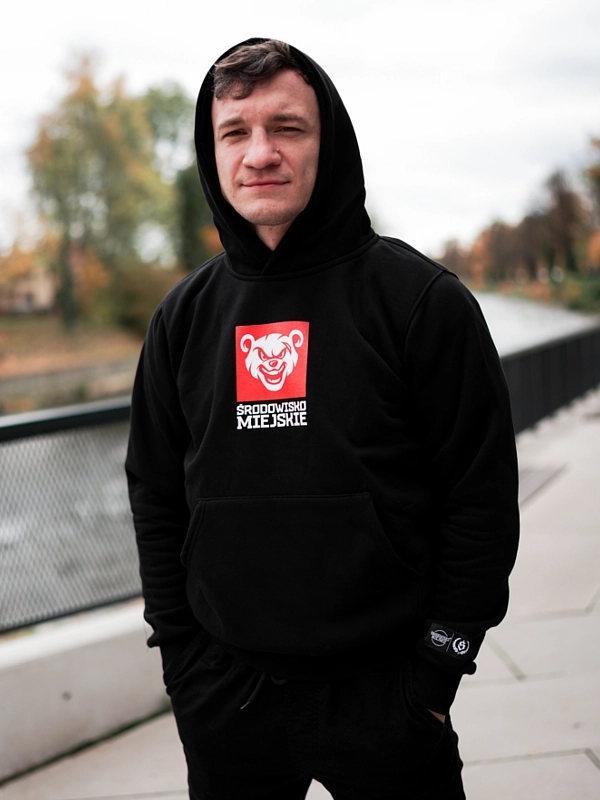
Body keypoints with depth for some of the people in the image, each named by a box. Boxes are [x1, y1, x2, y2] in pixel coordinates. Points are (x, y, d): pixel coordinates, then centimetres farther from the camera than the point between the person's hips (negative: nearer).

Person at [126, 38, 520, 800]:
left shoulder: (422, 299, -8)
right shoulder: (185, 315, 4)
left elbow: (482, 497, -7)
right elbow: (156, 495, 11)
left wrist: (437, 666, -8)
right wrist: (178, 648, 5)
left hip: (384, 696, -3)